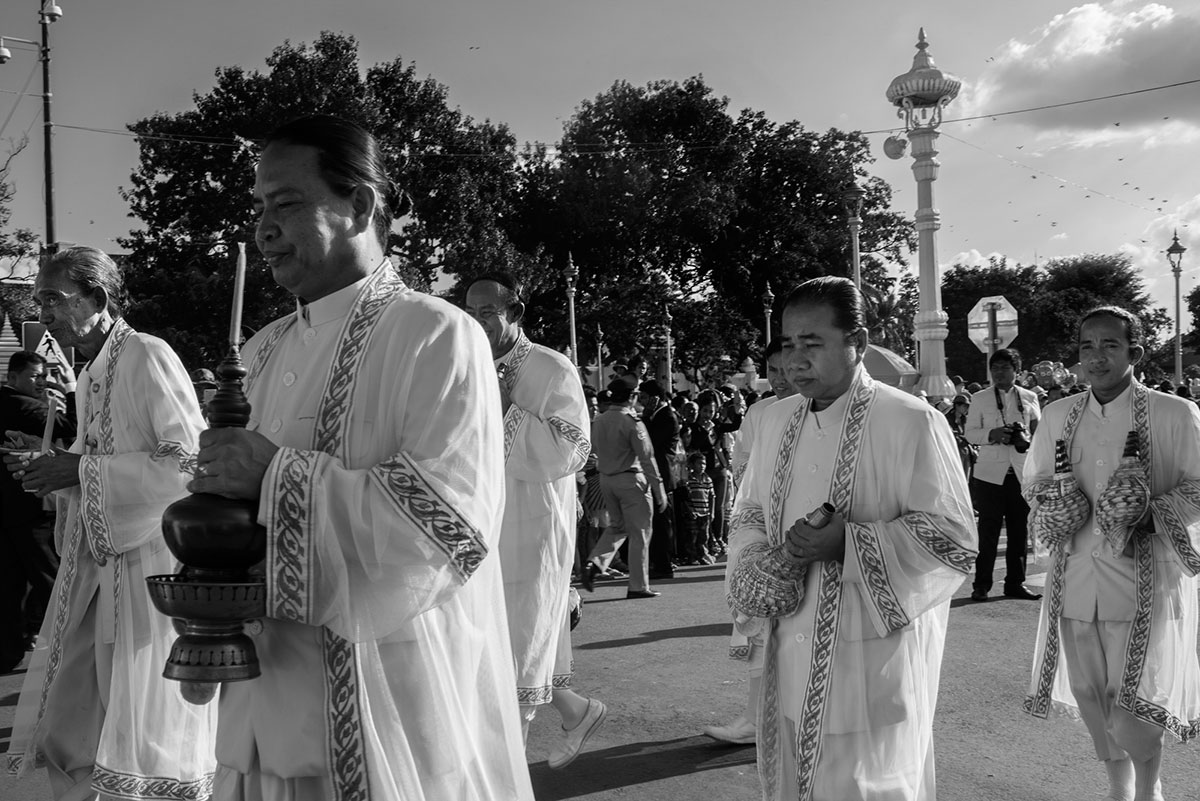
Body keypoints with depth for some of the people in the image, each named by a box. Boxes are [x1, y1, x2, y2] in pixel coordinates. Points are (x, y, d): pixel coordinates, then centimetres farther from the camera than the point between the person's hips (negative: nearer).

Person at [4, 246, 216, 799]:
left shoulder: (148, 356, -12)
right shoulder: (89, 375, 13)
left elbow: (190, 461, -19)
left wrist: (80, 470, -17)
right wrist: (46, 459, 4)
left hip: (152, 560, -8)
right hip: (97, 564, 8)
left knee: (148, 739, 0)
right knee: (67, 726, 11)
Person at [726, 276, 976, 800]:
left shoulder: (912, 423, -11)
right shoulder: (776, 422, 9)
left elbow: (954, 540, -12)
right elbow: (748, 516, 17)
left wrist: (848, 543, -21)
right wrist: (757, 565, -5)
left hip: (873, 665, -5)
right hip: (790, 661, 6)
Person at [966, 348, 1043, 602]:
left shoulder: (1029, 398, 11)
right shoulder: (980, 399, 6)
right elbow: (970, 433, 3)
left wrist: (1026, 439, -10)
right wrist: (992, 434, -16)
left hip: (1022, 473, 2)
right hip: (990, 473, -2)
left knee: (1019, 531, 6)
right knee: (988, 531, -3)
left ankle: (1015, 583, 16)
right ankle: (981, 585, 5)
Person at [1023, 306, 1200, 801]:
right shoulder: (1058, 415, 8)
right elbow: (1034, 481, 17)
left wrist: (1149, 513, -18)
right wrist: (1050, 511, -3)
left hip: (1145, 577, -4)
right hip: (1075, 575, 4)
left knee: (1132, 706, -7)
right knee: (1089, 694, 13)